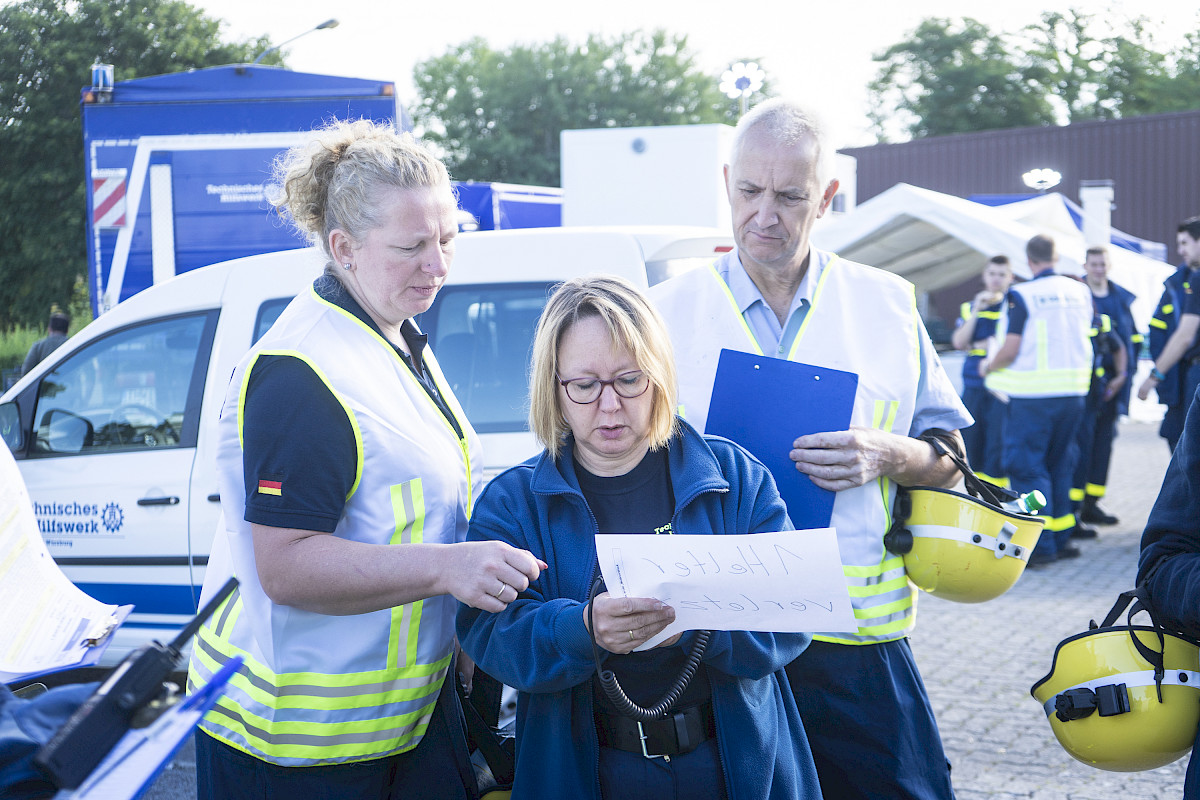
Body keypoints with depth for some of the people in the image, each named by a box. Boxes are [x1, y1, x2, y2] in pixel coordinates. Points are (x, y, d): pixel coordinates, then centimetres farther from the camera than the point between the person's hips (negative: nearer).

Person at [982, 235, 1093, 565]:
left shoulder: (1021, 295, -11)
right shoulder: (1081, 291, 6)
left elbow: (1011, 349, -13)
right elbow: (1084, 338, 15)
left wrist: (989, 366, 6)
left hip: (1033, 393, -6)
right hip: (1073, 389, 6)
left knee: (1027, 466, 1)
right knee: (1060, 463, 16)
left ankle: (1040, 545, -3)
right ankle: (1061, 538, 20)